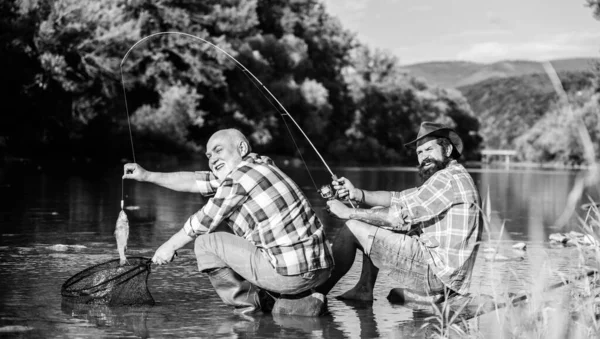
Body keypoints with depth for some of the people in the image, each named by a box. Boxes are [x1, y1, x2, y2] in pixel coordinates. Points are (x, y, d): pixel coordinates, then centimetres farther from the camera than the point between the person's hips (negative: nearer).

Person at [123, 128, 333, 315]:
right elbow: (195, 181, 21)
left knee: (206, 241, 1)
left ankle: (248, 306, 9)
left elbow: (203, 223, 1)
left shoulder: (239, 177, -9)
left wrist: (170, 246, 17)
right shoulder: (260, 165, 17)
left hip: (292, 273, -8)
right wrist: (147, 176, 24)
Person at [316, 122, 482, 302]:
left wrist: (349, 212, -11)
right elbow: (397, 198, 14)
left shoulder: (451, 178, -14)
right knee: (375, 216, 20)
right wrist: (357, 194, -1)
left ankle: (318, 292, 2)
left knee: (352, 228, -8)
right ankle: (364, 289, 19)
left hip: (438, 273, -11)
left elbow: (400, 216, -18)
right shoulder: (445, 179, 19)